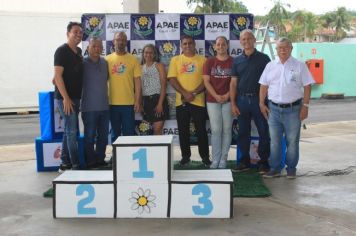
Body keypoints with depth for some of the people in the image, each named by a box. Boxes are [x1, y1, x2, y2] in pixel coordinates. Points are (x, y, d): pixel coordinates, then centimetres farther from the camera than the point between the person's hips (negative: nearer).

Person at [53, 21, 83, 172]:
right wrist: (66, 98, -20)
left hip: (75, 97, 8)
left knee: (69, 131, 12)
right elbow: (58, 76, -16)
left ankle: (65, 164, 20)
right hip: (65, 97, -8)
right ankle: (76, 166, 0)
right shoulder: (62, 51, -11)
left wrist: (74, 97, 14)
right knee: (72, 131, -6)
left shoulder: (78, 51, 13)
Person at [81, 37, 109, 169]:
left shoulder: (105, 63, 9)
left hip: (104, 106, 5)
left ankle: (100, 160, 23)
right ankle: (90, 162, 11)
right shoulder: (83, 63, -6)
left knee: (103, 135, 11)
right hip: (89, 107, -5)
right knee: (90, 136, 1)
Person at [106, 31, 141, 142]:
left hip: (129, 103, -1)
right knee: (115, 133, 11)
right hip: (112, 103, 1)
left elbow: (137, 81, 1)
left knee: (129, 133, 4)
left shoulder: (133, 59, 1)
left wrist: (137, 101, -4)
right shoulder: (108, 59, 4)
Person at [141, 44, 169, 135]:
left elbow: (163, 85, -6)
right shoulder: (141, 67, 12)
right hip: (146, 100, 5)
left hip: (157, 99, -4)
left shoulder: (159, 66, 0)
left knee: (157, 130, -9)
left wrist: (160, 103, -15)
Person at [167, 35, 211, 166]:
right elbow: (172, 79, -2)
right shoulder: (175, 60, 7)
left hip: (198, 101, -1)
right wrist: (185, 93, -14)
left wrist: (194, 93, -15)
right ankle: (185, 156, 19)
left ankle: (205, 156, 12)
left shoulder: (202, 60, 4)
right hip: (181, 101, 1)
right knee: (183, 130, 7)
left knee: (201, 130, 2)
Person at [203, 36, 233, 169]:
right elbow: (206, 81, 0)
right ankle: (215, 160, 7)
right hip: (212, 100, 1)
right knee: (216, 130, 1)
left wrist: (227, 95, -11)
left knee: (226, 130, 3)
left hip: (228, 100, 0)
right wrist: (216, 96, -10)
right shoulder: (209, 62, 6)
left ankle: (223, 160, 10)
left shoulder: (233, 62, 2)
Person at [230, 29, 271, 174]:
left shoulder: (263, 58, 1)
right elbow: (233, 83, 9)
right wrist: (233, 103, 2)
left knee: (264, 131, 0)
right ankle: (244, 161, 18)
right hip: (242, 99, 3)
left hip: (259, 99, -3)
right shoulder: (237, 60, 10)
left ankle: (263, 161, 11)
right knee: (243, 132, 8)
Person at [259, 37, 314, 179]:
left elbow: (307, 86, -3)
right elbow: (264, 86, 10)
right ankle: (274, 168, 18)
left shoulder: (300, 66, -1)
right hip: (273, 109, 3)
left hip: (293, 109, -3)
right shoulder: (270, 66, 8)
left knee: (292, 141, 5)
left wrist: (305, 106, -8)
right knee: (274, 141, 8)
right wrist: (262, 104, 4)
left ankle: (291, 169, 17)